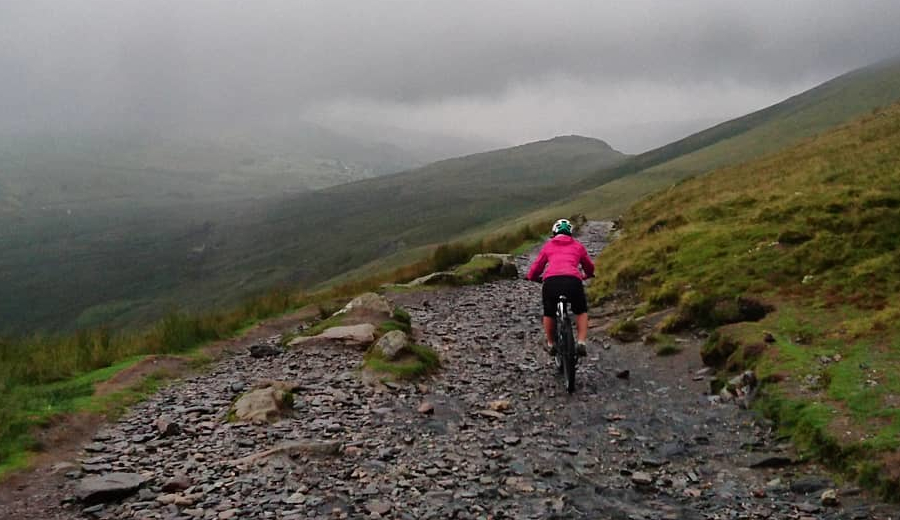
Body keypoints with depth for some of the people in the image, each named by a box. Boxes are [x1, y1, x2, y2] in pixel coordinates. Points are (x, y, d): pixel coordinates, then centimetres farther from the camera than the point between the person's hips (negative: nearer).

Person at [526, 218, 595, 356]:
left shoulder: (548, 245, 24)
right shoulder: (577, 245, 26)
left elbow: (536, 268, 23)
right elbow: (590, 267, 35)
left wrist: (532, 277, 45)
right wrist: (586, 276, 57)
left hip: (551, 281, 0)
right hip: (573, 280, 0)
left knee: (549, 314, 26)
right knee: (581, 312, 25)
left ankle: (550, 344, 32)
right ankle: (581, 342, 12)